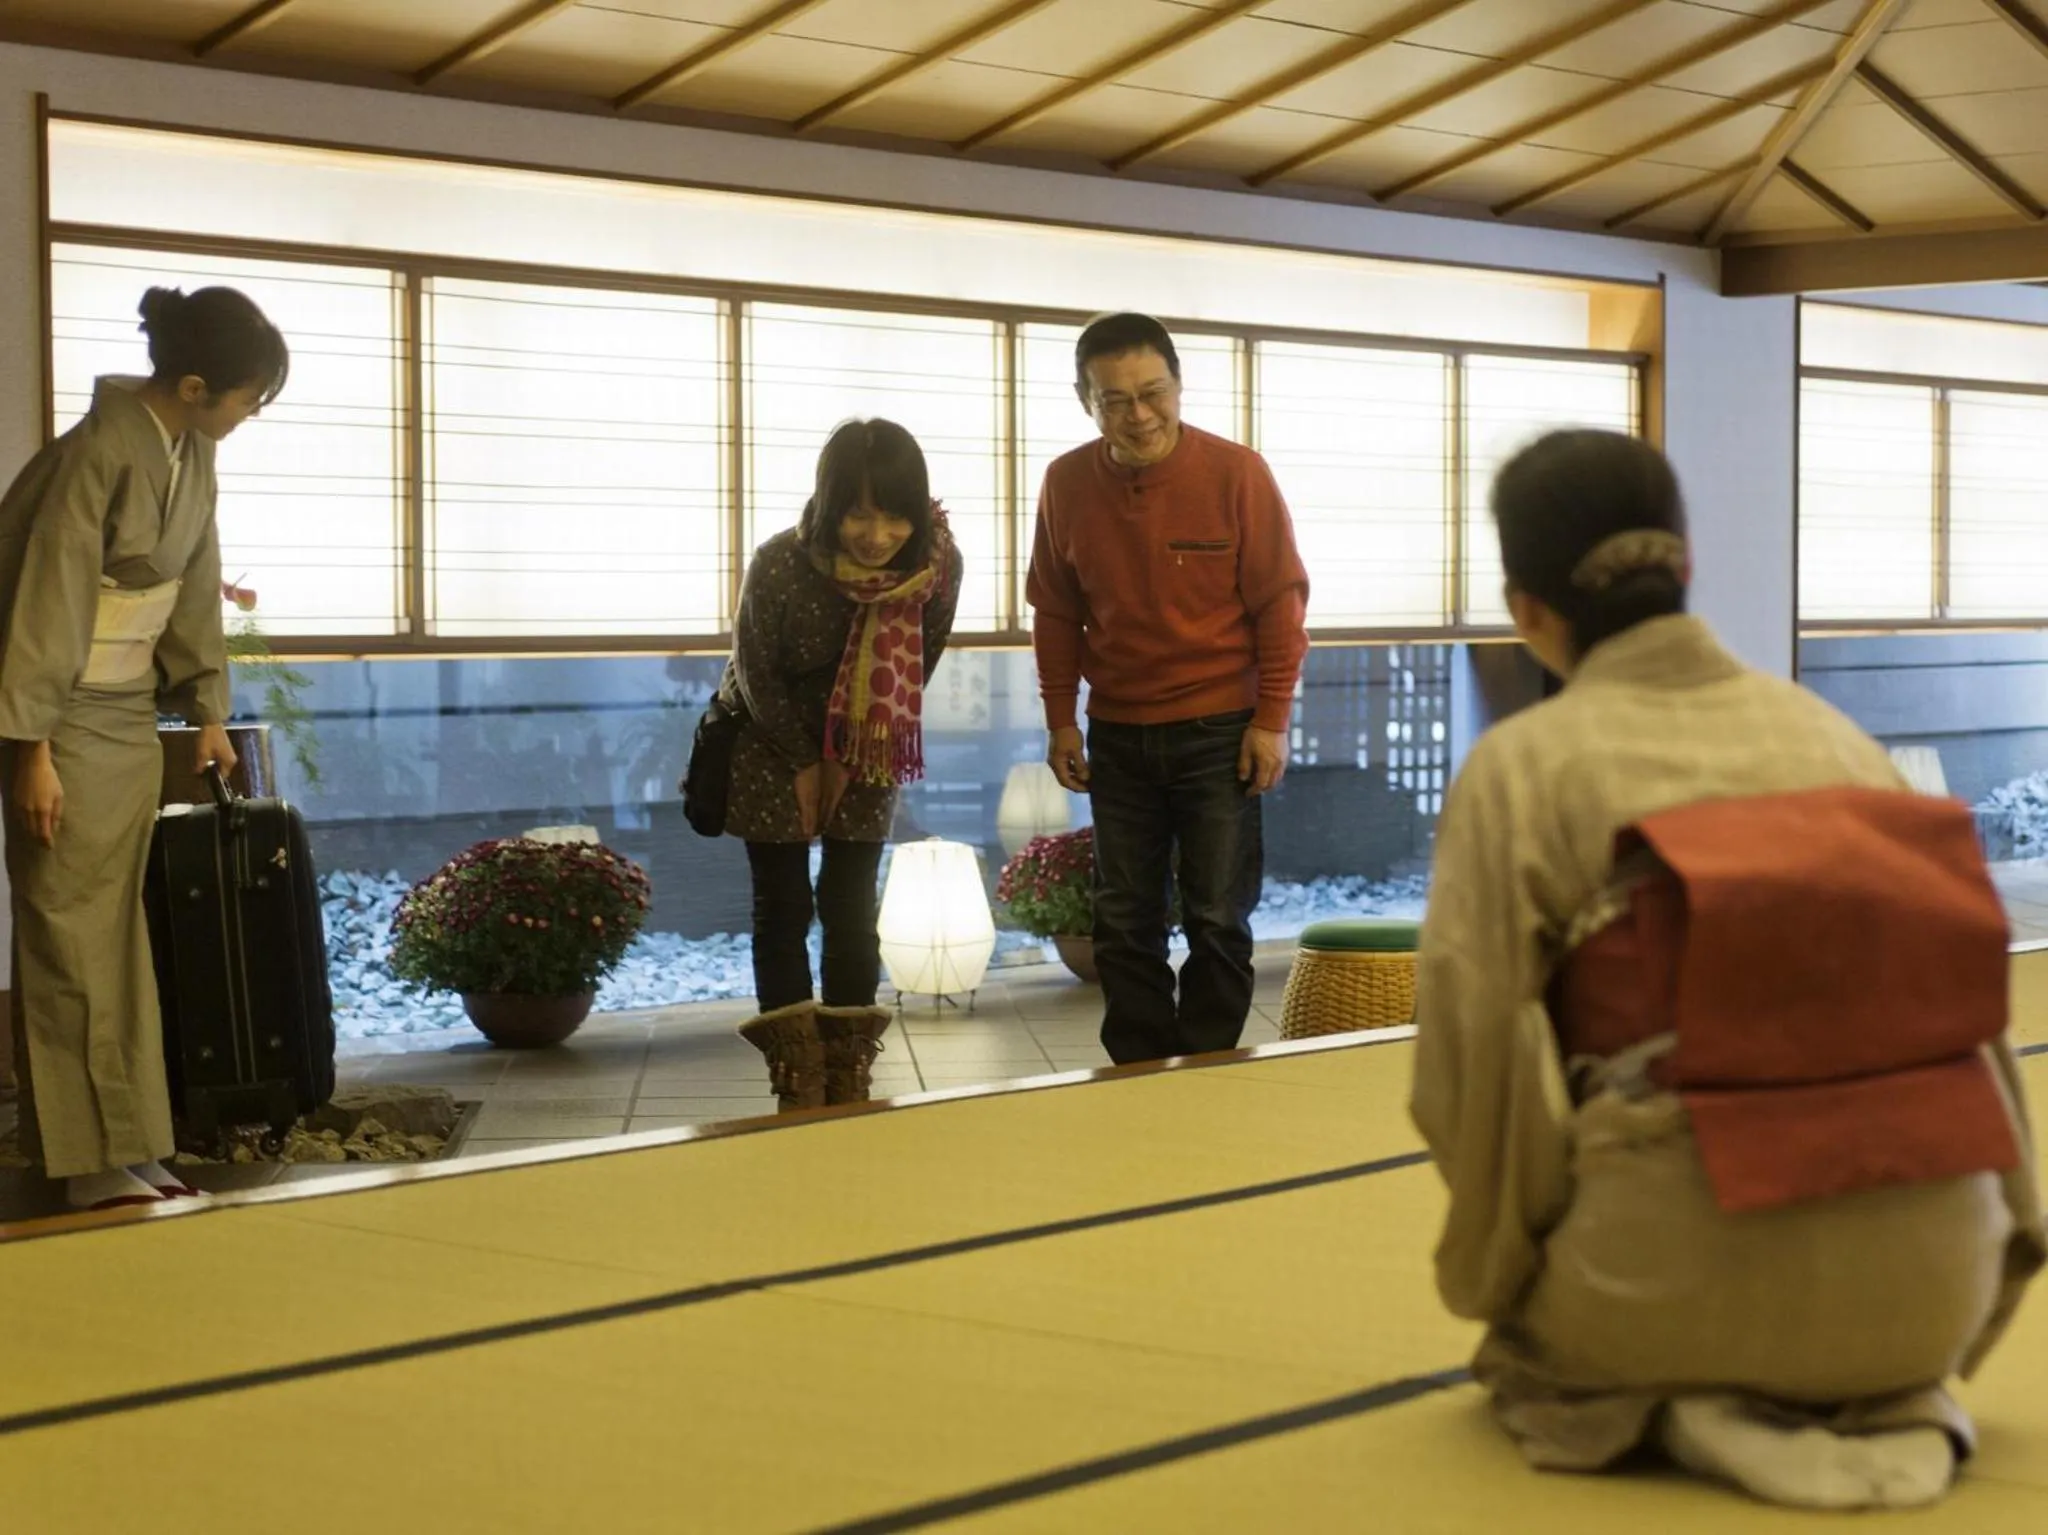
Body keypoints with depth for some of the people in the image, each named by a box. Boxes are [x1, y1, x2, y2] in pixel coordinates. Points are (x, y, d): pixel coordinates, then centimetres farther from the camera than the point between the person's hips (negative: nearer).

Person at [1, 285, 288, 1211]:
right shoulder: (102, 453, -21)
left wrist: (209, 708, 15)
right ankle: (92, 1161, 1)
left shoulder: (193, 454, 4)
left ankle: (124, 1151, 17)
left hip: (134, 718, 8)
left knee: (118, 930, 11)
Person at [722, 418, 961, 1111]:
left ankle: (849, 1088, 7)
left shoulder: (939, 564, -24)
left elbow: (917, 667, -8)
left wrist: (847, 759, -6)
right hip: (772, 745, -2)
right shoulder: (780, 566, -31)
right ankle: (798, 1093, 1)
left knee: (851, 911, -1)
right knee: (784, 910, -3)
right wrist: (804, 763, -8)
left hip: (867, 750, 2)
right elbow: (757, 676, -15)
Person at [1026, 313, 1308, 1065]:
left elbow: (1280, 603, -7)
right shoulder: (1066, 483, -4)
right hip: (1117, 736, 3)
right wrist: (1060, 720, 5)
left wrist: (1271, 722, -9)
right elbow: (1055, 611, 7)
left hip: (1220, 732, -3)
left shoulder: (1237, 473, -12)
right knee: (1124, 923, 8)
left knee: (1216, 919, 1)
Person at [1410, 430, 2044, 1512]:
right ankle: (1881, 1399, 7)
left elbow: (1471, 1057, -6)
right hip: (1929, 1285, 4)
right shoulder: (1833, 736, 10)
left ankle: (1677, 1405, -1)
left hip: (1687, 1283, -4)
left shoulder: (1520, 771, -1)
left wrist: (1492, 1277, 10)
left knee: (1535, 1330, 29)